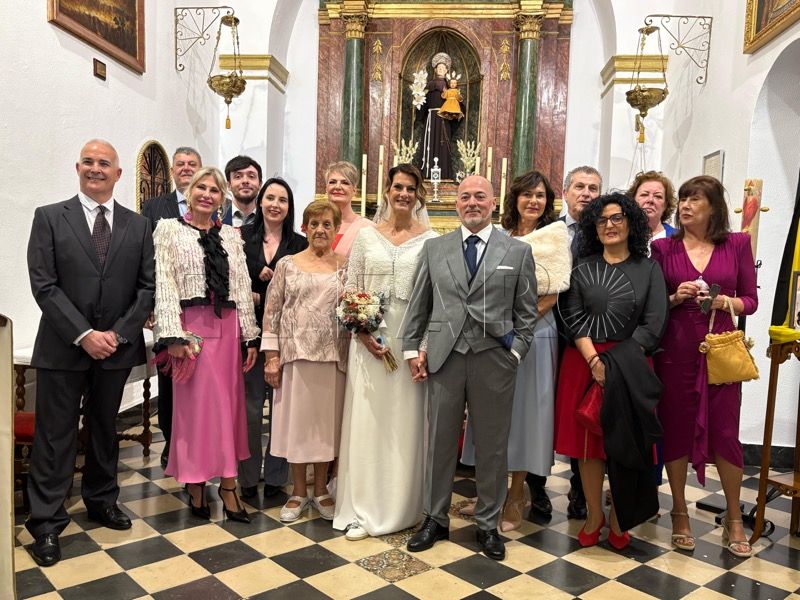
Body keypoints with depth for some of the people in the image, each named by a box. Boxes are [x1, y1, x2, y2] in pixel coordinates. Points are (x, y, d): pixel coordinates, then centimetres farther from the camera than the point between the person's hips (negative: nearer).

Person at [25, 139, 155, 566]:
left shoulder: (138, 226, 6)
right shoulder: (49, 218, -1)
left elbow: (147, 286, 3)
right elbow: (43, 285, -8)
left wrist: (119, 333, -9)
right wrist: (84, 335, -15)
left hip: (117, 346, 3)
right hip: (63, 347, -2)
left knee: (105, 429, 16)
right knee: (55, 436, 4)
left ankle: (101, 501, 32)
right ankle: (46, 524, 15)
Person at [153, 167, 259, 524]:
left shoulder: (231, 236, 13)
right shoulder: (168, 229, 2)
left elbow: (242, 287, 10)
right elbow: (164, 285, -6)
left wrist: (250, 337, 5)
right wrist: (173, 336, -15)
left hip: (228, 327, 4)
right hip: (192, 326, -4)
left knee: (228, 407, 7)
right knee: (194, 407, 3)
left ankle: (228, 487, 15)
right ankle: (196, 486, 16)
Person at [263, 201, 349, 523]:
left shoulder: (345, 267, 6)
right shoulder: (287, 264, 3)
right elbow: (272, 312, 1)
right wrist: (272, 356, -4)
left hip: (333, 357, 1)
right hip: (295, 354, 0)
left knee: (326, 419, 9)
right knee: (296, 418, 7)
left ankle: (320, 490, 26)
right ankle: (298, 491, 24)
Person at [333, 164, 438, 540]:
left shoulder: (430, 240, 2)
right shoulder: (366, 236, 6)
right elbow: (351, 290, 6)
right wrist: (362, 333, -8)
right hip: (369, 340, 1)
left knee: (405, 423, 6)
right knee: (365, 421, 3)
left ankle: (401, 507, 22)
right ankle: (361, 509, 14)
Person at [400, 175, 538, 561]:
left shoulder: (518, 252, 4)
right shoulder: (434, 249, 8)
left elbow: (526, 312, 5)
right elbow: (417, 305, 9)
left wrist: (515, 352, -3)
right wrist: (412, 349, 4)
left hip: (494, 359, -1)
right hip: (443, 357, 1)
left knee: (492, 446, 9)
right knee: (439, 442, 10)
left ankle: (488, 524, 26)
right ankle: (435, 519, 26)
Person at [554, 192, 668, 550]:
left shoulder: (648, 269, 5)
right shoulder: (583, 268, 7)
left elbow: (654, 323, -3)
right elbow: (574, 318, -1)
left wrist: (619, 361, -13)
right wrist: (594, 360, -13)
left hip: (630, 364, -1)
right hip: (584, 361, 1)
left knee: (624, 442, 3)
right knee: (587, 440, 4)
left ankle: (618, 519, 17)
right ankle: (594, 514, 16)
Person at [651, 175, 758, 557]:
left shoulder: (737, 244, 4)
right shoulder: (663, 247, 3)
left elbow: (751, 300, 6)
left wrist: (727, 302, -13)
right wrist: (675, 298, -12)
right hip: (675, 351, 0)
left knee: (725, 433, 2)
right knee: (675, 431, 6)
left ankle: (734, 518, 24)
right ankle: (680, 514, 24)